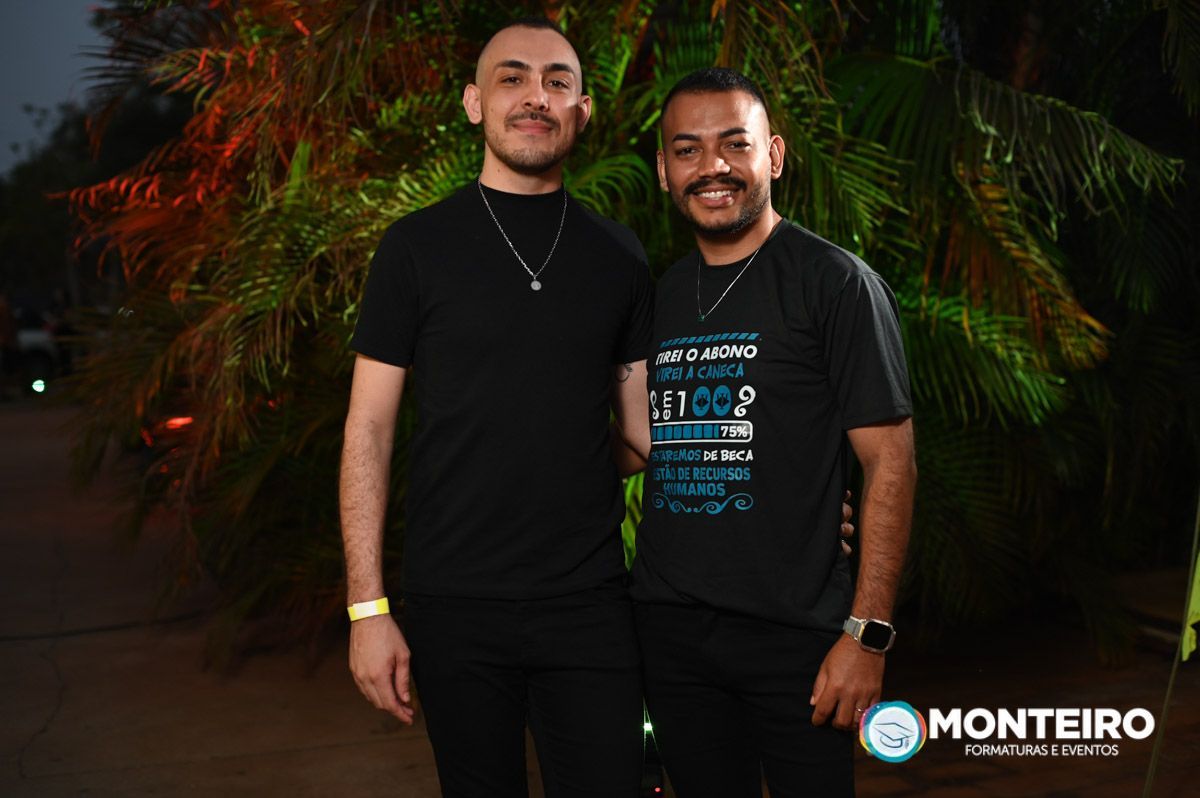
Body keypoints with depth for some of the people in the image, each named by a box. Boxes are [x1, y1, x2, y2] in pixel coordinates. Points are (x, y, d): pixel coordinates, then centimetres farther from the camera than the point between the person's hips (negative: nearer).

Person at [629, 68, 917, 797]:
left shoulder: (835, 283, -6)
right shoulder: (659, 298, 10)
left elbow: (891, 462, -9)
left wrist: (868, 634, -16)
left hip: (794, 632, -5)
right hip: (667, 628, 5)